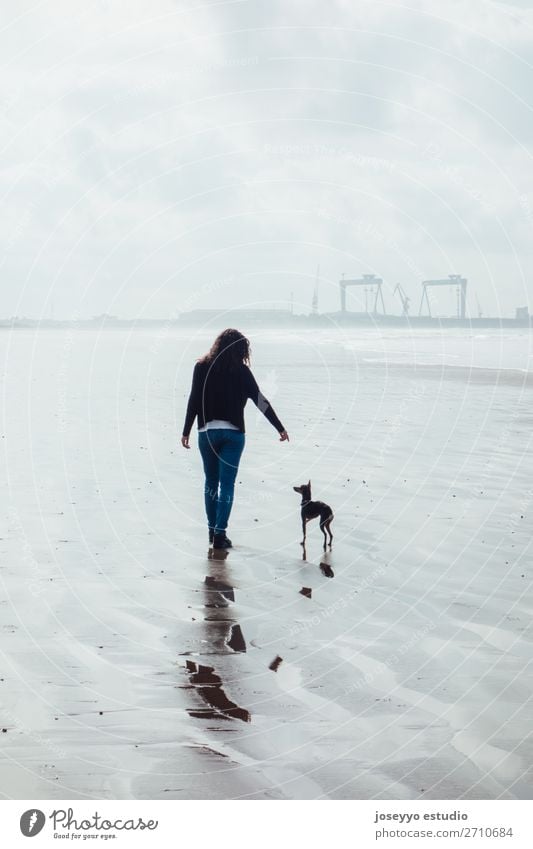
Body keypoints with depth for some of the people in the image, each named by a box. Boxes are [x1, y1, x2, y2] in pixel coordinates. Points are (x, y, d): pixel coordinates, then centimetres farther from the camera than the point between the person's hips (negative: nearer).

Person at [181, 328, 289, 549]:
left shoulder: (202, 367, 0)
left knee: (211, 482, 15)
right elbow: (260, 401, -3)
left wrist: (186, 431, 4)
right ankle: (220, 533, -4)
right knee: (227, 484, 1)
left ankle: (212, 530, 21)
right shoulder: (241, 371, -3)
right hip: (232, 433, -2)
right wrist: (280, 428, 2)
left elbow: (193, 401, -2)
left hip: (207, 432, 2)